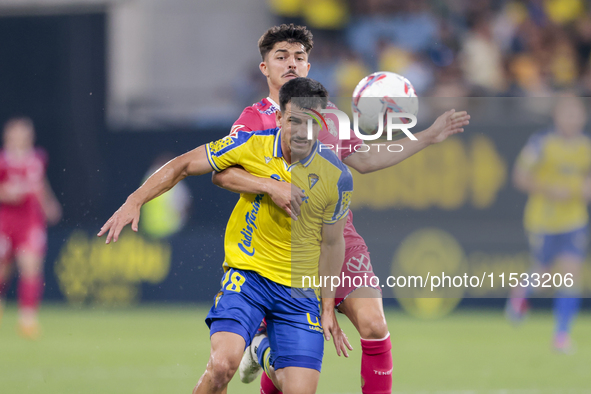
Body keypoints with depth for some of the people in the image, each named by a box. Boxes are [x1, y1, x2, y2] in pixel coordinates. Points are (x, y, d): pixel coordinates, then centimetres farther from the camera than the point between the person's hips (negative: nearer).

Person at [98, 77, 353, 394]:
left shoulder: (337, 177, -6)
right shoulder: (251, 146, -8)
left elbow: (332, 242, 8)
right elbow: (183, 166, 2)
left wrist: (328, 308, 10)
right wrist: (134, 202, -8)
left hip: (300, 293, 1)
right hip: (247, 274, -1)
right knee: (223, 363, -25)